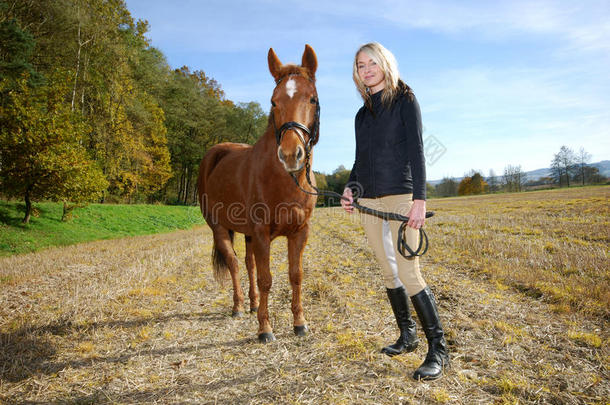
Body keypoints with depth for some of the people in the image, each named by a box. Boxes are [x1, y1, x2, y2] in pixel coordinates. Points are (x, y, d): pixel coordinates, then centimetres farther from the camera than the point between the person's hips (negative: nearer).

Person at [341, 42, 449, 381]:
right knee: (388, 273, 9)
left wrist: (420, 199, -15)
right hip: (368, 200, 6)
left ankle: (438, 350, -1)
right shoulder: (362, 114, 18)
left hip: (400, 195, -6)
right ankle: (407, 335, 23)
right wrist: (350, 188, 3)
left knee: (408, 273, -11)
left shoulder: (405, 100, 2)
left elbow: (416, 150, -7)